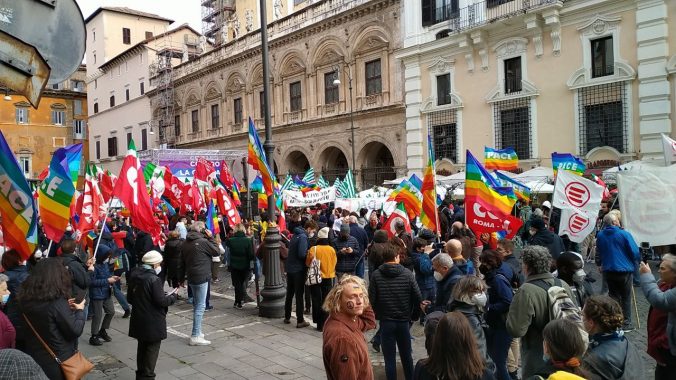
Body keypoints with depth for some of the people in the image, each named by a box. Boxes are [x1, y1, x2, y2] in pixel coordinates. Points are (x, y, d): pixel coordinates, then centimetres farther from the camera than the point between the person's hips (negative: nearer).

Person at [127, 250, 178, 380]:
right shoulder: (154, 279, -22)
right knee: (152, 348, 5)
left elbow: (130, 297, 11)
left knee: (142, 346, 20)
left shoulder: (134, 275, 2)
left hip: (138, 319, 8)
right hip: (153, 322, -8)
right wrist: (173, 296, -5)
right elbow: (161, 301, -21)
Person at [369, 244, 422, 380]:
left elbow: (371, 299, -8)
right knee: (406, 356, 18)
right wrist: (414, 316, 9)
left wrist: (376, 316, 8)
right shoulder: (407, 274, -6)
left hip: (385, 321, -1)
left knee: (390, 358, 7)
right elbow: (418, 298, -6)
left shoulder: (376, 275, -7)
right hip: (404, 321, 1)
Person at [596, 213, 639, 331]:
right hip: (624, 270, -4)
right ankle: (626, 322, 12)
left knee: (613, 295, 15)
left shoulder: (600, 235, 0)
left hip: (608, 271, 4)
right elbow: (635, 252, -12)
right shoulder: (624, 234, -14)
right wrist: (636, 262, 10)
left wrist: (600, 264, 29)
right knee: (626, 297, 8)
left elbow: (598, 253, 12)